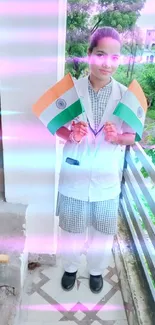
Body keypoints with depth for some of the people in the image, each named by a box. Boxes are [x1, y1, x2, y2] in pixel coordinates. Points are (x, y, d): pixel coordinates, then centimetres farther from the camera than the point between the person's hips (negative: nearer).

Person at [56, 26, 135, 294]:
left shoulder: (125, 95, -8)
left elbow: (132, 136, 0)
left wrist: (117, 138, -22)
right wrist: (70, 135, -21)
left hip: (107, 178, 1)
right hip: (74, 174, 0)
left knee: (103, 230, 18)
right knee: (71, 228, 18)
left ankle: (96, 270, 47)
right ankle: (70, 267, 47)